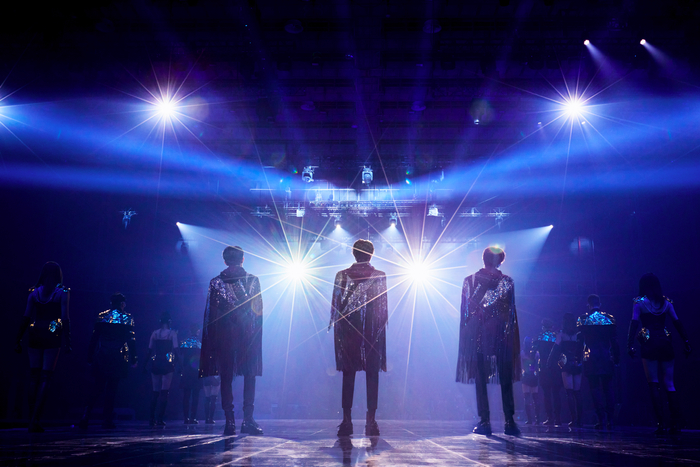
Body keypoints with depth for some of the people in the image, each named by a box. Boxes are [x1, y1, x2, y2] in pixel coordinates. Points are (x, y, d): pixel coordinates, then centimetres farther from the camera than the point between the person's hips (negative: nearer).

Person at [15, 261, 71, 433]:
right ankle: (35, 420, -6)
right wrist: (67, 341, -10)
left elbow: (26, 318, 2)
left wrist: (18, 339, 6)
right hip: (52, 336, -3)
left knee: (34, 376, 11)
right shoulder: (63, 292, -3)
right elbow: (65, 317, -10)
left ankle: (32, 420, 14)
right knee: (45, 377, 0)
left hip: (35, 336, 3)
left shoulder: (34, 292, 5)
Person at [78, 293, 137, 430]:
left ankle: (86, 416, -2)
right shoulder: (127, 318, -1)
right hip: (118, 357, -2)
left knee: (97, 387, 10)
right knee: (111, 388, 4)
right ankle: (107, 419, 5)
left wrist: (90, 358, 8)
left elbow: (94, 338, 4)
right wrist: (133, 360, 2)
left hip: (101, 357, 2)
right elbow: (131, 340, -4)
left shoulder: (101, 316, 5)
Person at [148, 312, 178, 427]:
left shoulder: (155, 333, 6)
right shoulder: (172, 333, -4)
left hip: (155, 364, 4)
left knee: (155, 391, 12)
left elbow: (150, 349, 6)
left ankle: (152, 418, 12)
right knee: (164, 391, -1)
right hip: (167, 364, -4)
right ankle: (159, 419, -6)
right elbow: (175, 349, -9)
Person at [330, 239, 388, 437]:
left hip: (348, 330, 1)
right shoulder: (380, 276, -2)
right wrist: (381, 325, 9)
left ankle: (347, 420, 6)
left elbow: (336, 304, 2)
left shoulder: (342, 275, 1)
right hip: (373, 330, -1)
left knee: (348, 375, 7)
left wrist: (335, 325, 11)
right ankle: (371, 420, 4)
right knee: (372, 375, 4)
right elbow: (384, 307, -2)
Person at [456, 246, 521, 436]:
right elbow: (511, 312, 2)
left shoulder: (470, 280, 4)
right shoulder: (507, 281, 2)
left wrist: (466, 336, 11)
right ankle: (509, 422, 4)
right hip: (501, 334, 0)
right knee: (505, 380, 6)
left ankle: (484, 421, 1)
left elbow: (465, 310, 4)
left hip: (477, 335, 0)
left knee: (480, 379, 4)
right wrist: (512, 337, 7)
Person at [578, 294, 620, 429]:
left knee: (595, 388, 1)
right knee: (608, 388, 11)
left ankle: (601, 419, -5)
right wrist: (616, 357, 8)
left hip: (591, 359, -2)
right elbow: (615, 340, 3)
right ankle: (610, 419, 11)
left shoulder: (583, 319, -3)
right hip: (607, 358, 3)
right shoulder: (609, 318, 3)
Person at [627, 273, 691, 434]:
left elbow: (634, 324, -9)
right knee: (669, 384, 9)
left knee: (654, 385, 0)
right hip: (666, 344, 3)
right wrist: (686, 342, 8)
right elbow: (677, 323, 6)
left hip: (649, 346, -3)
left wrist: (630, 345, -11)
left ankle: (660, 423, -4)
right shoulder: (666, 303, 9)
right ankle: (676, 423, 3)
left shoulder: (639, 303, -1)